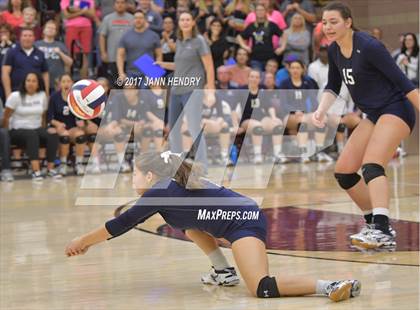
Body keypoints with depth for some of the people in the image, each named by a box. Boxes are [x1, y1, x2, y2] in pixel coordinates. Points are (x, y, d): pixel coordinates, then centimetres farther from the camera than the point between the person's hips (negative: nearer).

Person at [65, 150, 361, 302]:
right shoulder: (172, 186, 22)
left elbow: (121, 224, 2)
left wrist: (82, 241, 13)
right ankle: (225, 272, 20)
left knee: (263, 289, -22)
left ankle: (332, 286, -32)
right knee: (190, 224, 31)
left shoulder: (161, 192, -3)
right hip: (245, 215, 10)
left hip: (245, 224, -10)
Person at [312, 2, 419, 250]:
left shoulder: (368, 46, -20)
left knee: (371, 166, -29)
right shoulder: (334, 51, 4)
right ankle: (377, 224, 16)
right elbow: (333, 87, 16)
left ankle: (383, 232, -42)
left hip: (396, 111, -9)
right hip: (374, 115, 9)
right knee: (343, 172, 5)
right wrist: (322, 110, -3)